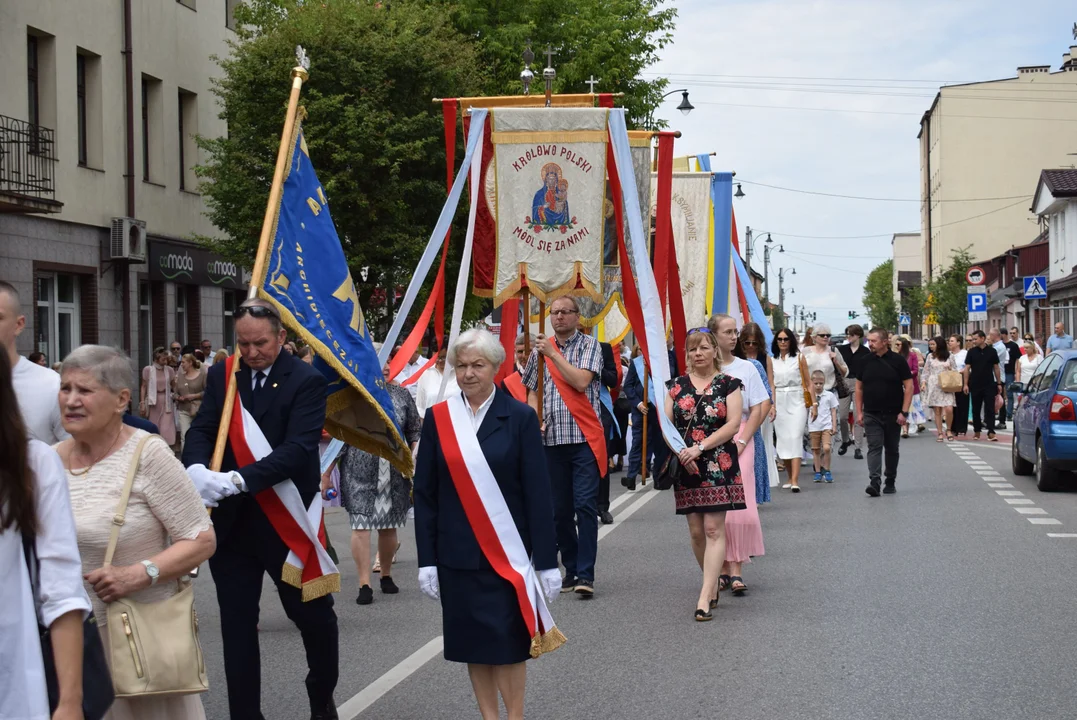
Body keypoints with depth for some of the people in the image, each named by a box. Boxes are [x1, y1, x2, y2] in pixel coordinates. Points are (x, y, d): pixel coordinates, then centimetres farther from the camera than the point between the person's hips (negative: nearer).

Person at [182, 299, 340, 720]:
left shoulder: (306, 381, -10)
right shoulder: (222, 376, 5)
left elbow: (298, 448, -20)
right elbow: (201, 431, -3)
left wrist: (239, 479, -31)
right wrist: (197, 468, -26)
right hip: (231, 522, 4)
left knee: (314, 616, 9)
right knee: (236, 625, 8)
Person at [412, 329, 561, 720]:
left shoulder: (520, 417, -3)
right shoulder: (438, 418, 3)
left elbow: (538, 493, -5)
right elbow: (424, 493, 4)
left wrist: (547, 561, -8)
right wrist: (427, 560, -1)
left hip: (507, 551, -2)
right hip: (458, 553, 2)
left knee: (509, 642, 1)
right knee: (473, 642, 8)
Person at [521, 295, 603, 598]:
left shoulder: (589, 345, 1)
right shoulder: (540, 350, 13)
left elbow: (581, 381, -13)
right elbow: (531, 390, 18)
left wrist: (552, 353, -10)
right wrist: (535, 419, 1)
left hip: (583, 437, -4)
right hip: (551, 438, 4)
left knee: (585, 505, -10)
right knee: (560, 509, 8)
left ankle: (585, 574, -10)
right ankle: (571, 570, 18)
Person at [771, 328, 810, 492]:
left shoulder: (799, 357, 1)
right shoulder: (772, 360, 8)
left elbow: (807, 382, 2)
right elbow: (770, 385, 9)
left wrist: (813, 402, -3)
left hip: (796, 401, -3)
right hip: (779, 403, 3)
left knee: (795, 438, -12)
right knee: (783, 440, 5)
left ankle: (795, 480, -18)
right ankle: (791, 477, 17)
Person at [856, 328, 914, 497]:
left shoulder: (898, 361, -5)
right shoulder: (865, 362, 4)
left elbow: (909, 387, -5)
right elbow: (859, 388, 10)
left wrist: (904, 412, -11)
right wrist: (859, 412, 3)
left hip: (893, 414, -1)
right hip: (871, 415, 1)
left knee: (892, 449, 11)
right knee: (874, 447, -10)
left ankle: (890, 482, 23)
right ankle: (874, 482, -20)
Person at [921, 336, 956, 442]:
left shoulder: (948, 356, 7)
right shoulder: (930, 356, 9)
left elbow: (955, 370, 13)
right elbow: (925, 371, 11)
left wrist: (951, 369, -8)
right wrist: (923, 383, -1)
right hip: (933, 386, 1)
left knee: (949, 409, -13)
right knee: (937, 411, -3)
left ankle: (948, 430, 8)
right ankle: (940, 433, 3)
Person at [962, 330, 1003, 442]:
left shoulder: (992, 351, 2)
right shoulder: (971, 352, 3)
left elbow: (996, 368, 6)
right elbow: (967, 368, 3)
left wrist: (999, 383, 4)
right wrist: (965, 384, -4)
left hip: (989, 385, -1)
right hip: (975, 385, 1)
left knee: (990, 409, -7)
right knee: (976, 409, 9)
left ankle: (991, 432, -11)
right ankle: (977, 431, 20)